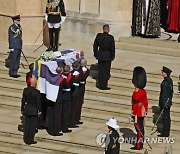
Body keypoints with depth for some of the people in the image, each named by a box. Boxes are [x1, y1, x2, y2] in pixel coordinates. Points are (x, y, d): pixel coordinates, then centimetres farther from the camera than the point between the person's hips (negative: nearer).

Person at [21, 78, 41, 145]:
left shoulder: (25, 90, -4)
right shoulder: (37, 92, -17)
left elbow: (23, 100, 4)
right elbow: (38, 102, -11)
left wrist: (22, 109, 14)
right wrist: (39, 111, 0)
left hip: (26, 110, 5)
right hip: (34, 111, -5)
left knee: (27, 125, 13)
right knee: (32, 126, 4)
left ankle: (26, 139, 19)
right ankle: (30, 140, 8)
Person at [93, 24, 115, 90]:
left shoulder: (98, 36, -4)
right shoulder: (110, 37, -15)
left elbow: (95, 46, 4)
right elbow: (112, 48, -9)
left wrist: (96, 54, 14)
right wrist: (112, 56, 3)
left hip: (100, 55, 4)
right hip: (107, 56, -4)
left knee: (100, 71, 14)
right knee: (106, 71, 4)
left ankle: (100, 85, 20)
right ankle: (104, 86, 7)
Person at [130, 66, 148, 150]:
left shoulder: (136, 94, -22)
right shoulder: (144, 91, 4)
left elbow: (136, 106, -22)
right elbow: (146, 102, 13)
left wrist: (135, 117, -19)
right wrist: (145, 111, 23)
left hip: (138, 115, -8)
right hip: (142, 114, 8)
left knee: (139, 129, -1)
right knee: (141, 129, 15)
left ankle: (138, 146, 7)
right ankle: (140, 144, 24)